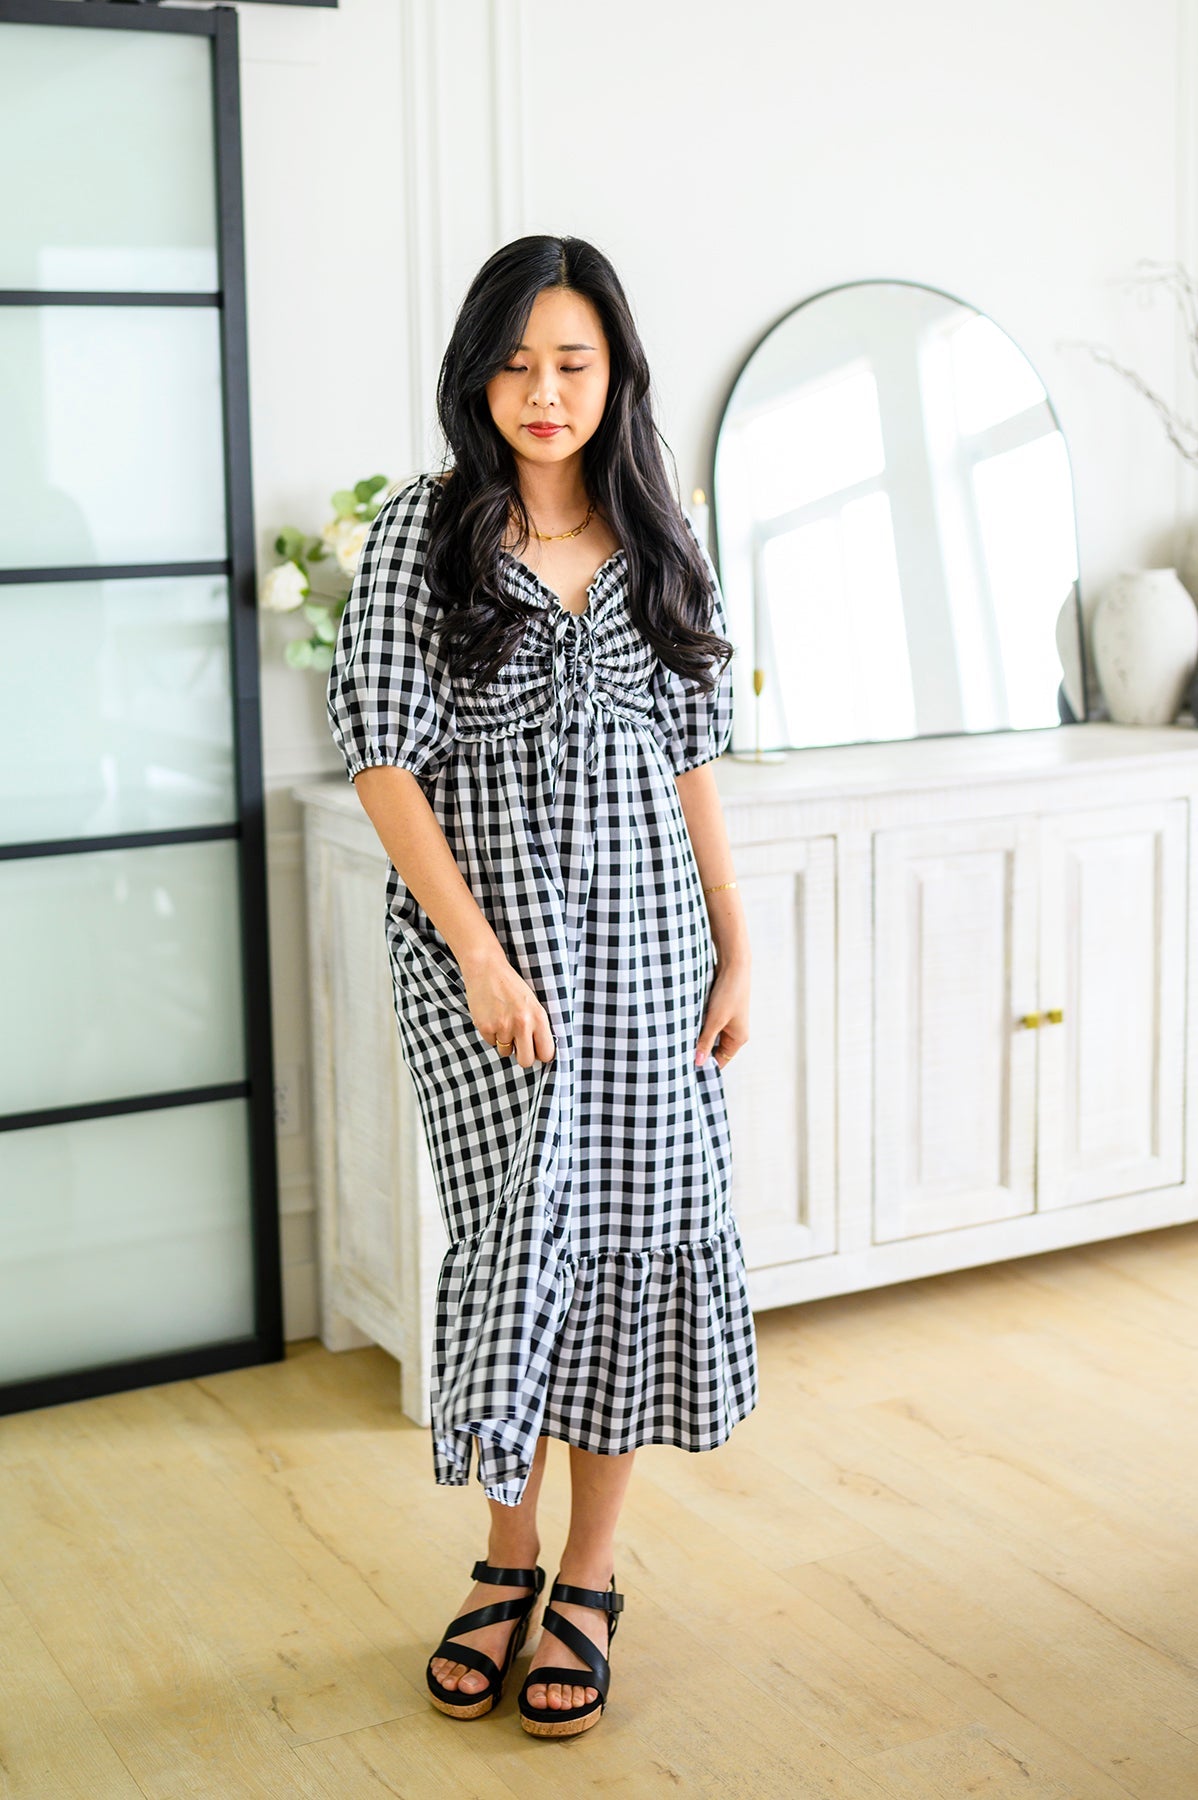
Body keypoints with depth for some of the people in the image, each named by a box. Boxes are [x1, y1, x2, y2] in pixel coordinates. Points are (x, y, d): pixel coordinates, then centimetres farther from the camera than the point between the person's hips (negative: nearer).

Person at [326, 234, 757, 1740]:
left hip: (646, 936, 4)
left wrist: (737, 950, 7)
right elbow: (385, 760, -8)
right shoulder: (422, 531, -3)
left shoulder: (660, 541, 8)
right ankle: (510, 1557, 18)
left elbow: (692, 765, 11)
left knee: (636, 1229, 4)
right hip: (482, 933, -3)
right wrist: (483, 956, -15)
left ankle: (589, 1576, 19)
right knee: (524, 1229, -6)